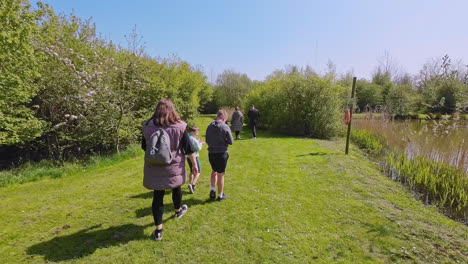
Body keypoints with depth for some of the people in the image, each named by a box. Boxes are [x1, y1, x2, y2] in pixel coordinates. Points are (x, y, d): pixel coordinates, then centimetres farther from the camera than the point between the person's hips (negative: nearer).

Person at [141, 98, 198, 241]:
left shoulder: (148, 126, -5)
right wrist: (194, 165, 3)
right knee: (176, 188, 25)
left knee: (157, 196, 8)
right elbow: (189, 149, -8)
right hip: (174, 167, -1)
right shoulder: (179, 127, -12)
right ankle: (178, 210, 50)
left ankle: (158, 230, 15)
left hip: (154, 169, 1)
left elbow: (145, 147, 7)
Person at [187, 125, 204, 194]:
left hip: (188, 157, 8)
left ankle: (191, 184, 28)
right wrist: (201, 143, -1)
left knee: (192, 171, 22)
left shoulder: (187, 138, 7)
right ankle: (192, 184, -13)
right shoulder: (193, 139, -19)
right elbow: (198, 148, -19)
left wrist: (199, 142, 15)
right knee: (198, 172, 1)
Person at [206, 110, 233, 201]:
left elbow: (207, 141, 7)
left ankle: (212, 190, 17)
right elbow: (231, 141, -8)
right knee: (220, 174, 9)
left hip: (211, 153, 4)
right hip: (222, 153, -4)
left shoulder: (209, 127, -1)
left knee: (214, 171, 25)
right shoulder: (225, 127, -14)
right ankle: (220, 195, 23)